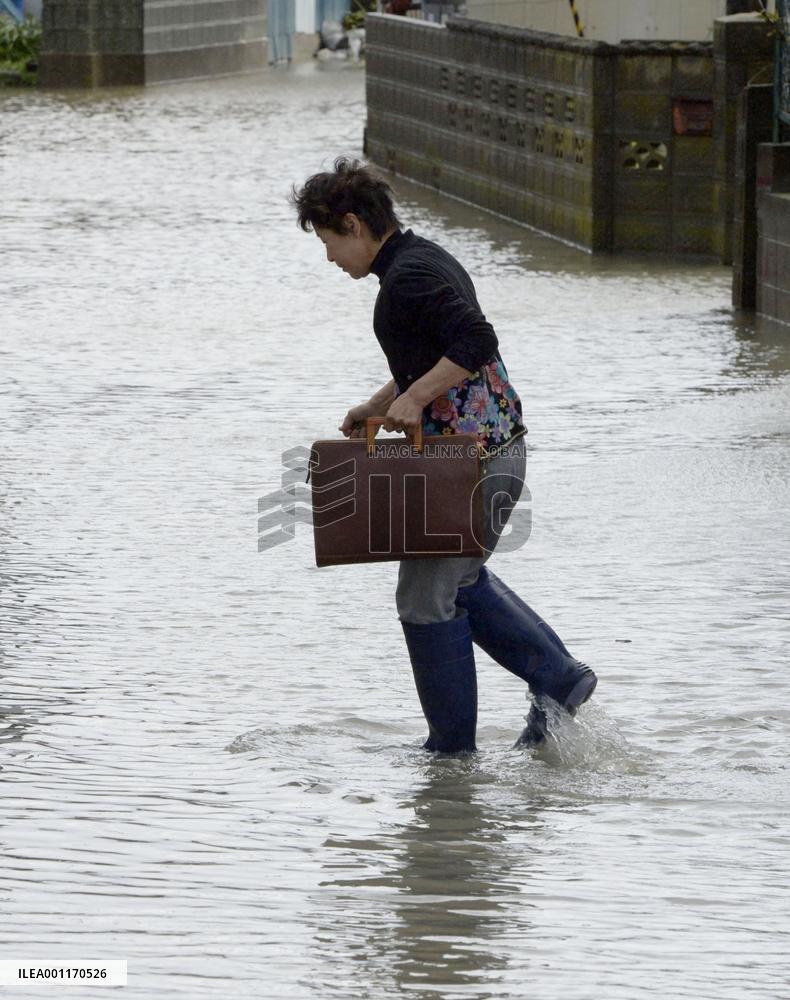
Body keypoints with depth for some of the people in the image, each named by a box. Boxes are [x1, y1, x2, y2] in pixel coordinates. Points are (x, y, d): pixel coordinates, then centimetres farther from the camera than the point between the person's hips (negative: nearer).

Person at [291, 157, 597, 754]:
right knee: (460, 580, 25)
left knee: (425, 596, 2)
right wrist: (379, 405, 20)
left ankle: (451, 745, 10)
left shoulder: (409, 275, -17)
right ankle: (559, 677, 21)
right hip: (501, 450, 10)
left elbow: (476, 342, -29)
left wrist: (412, 399, -24)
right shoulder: (428, 260, 15)